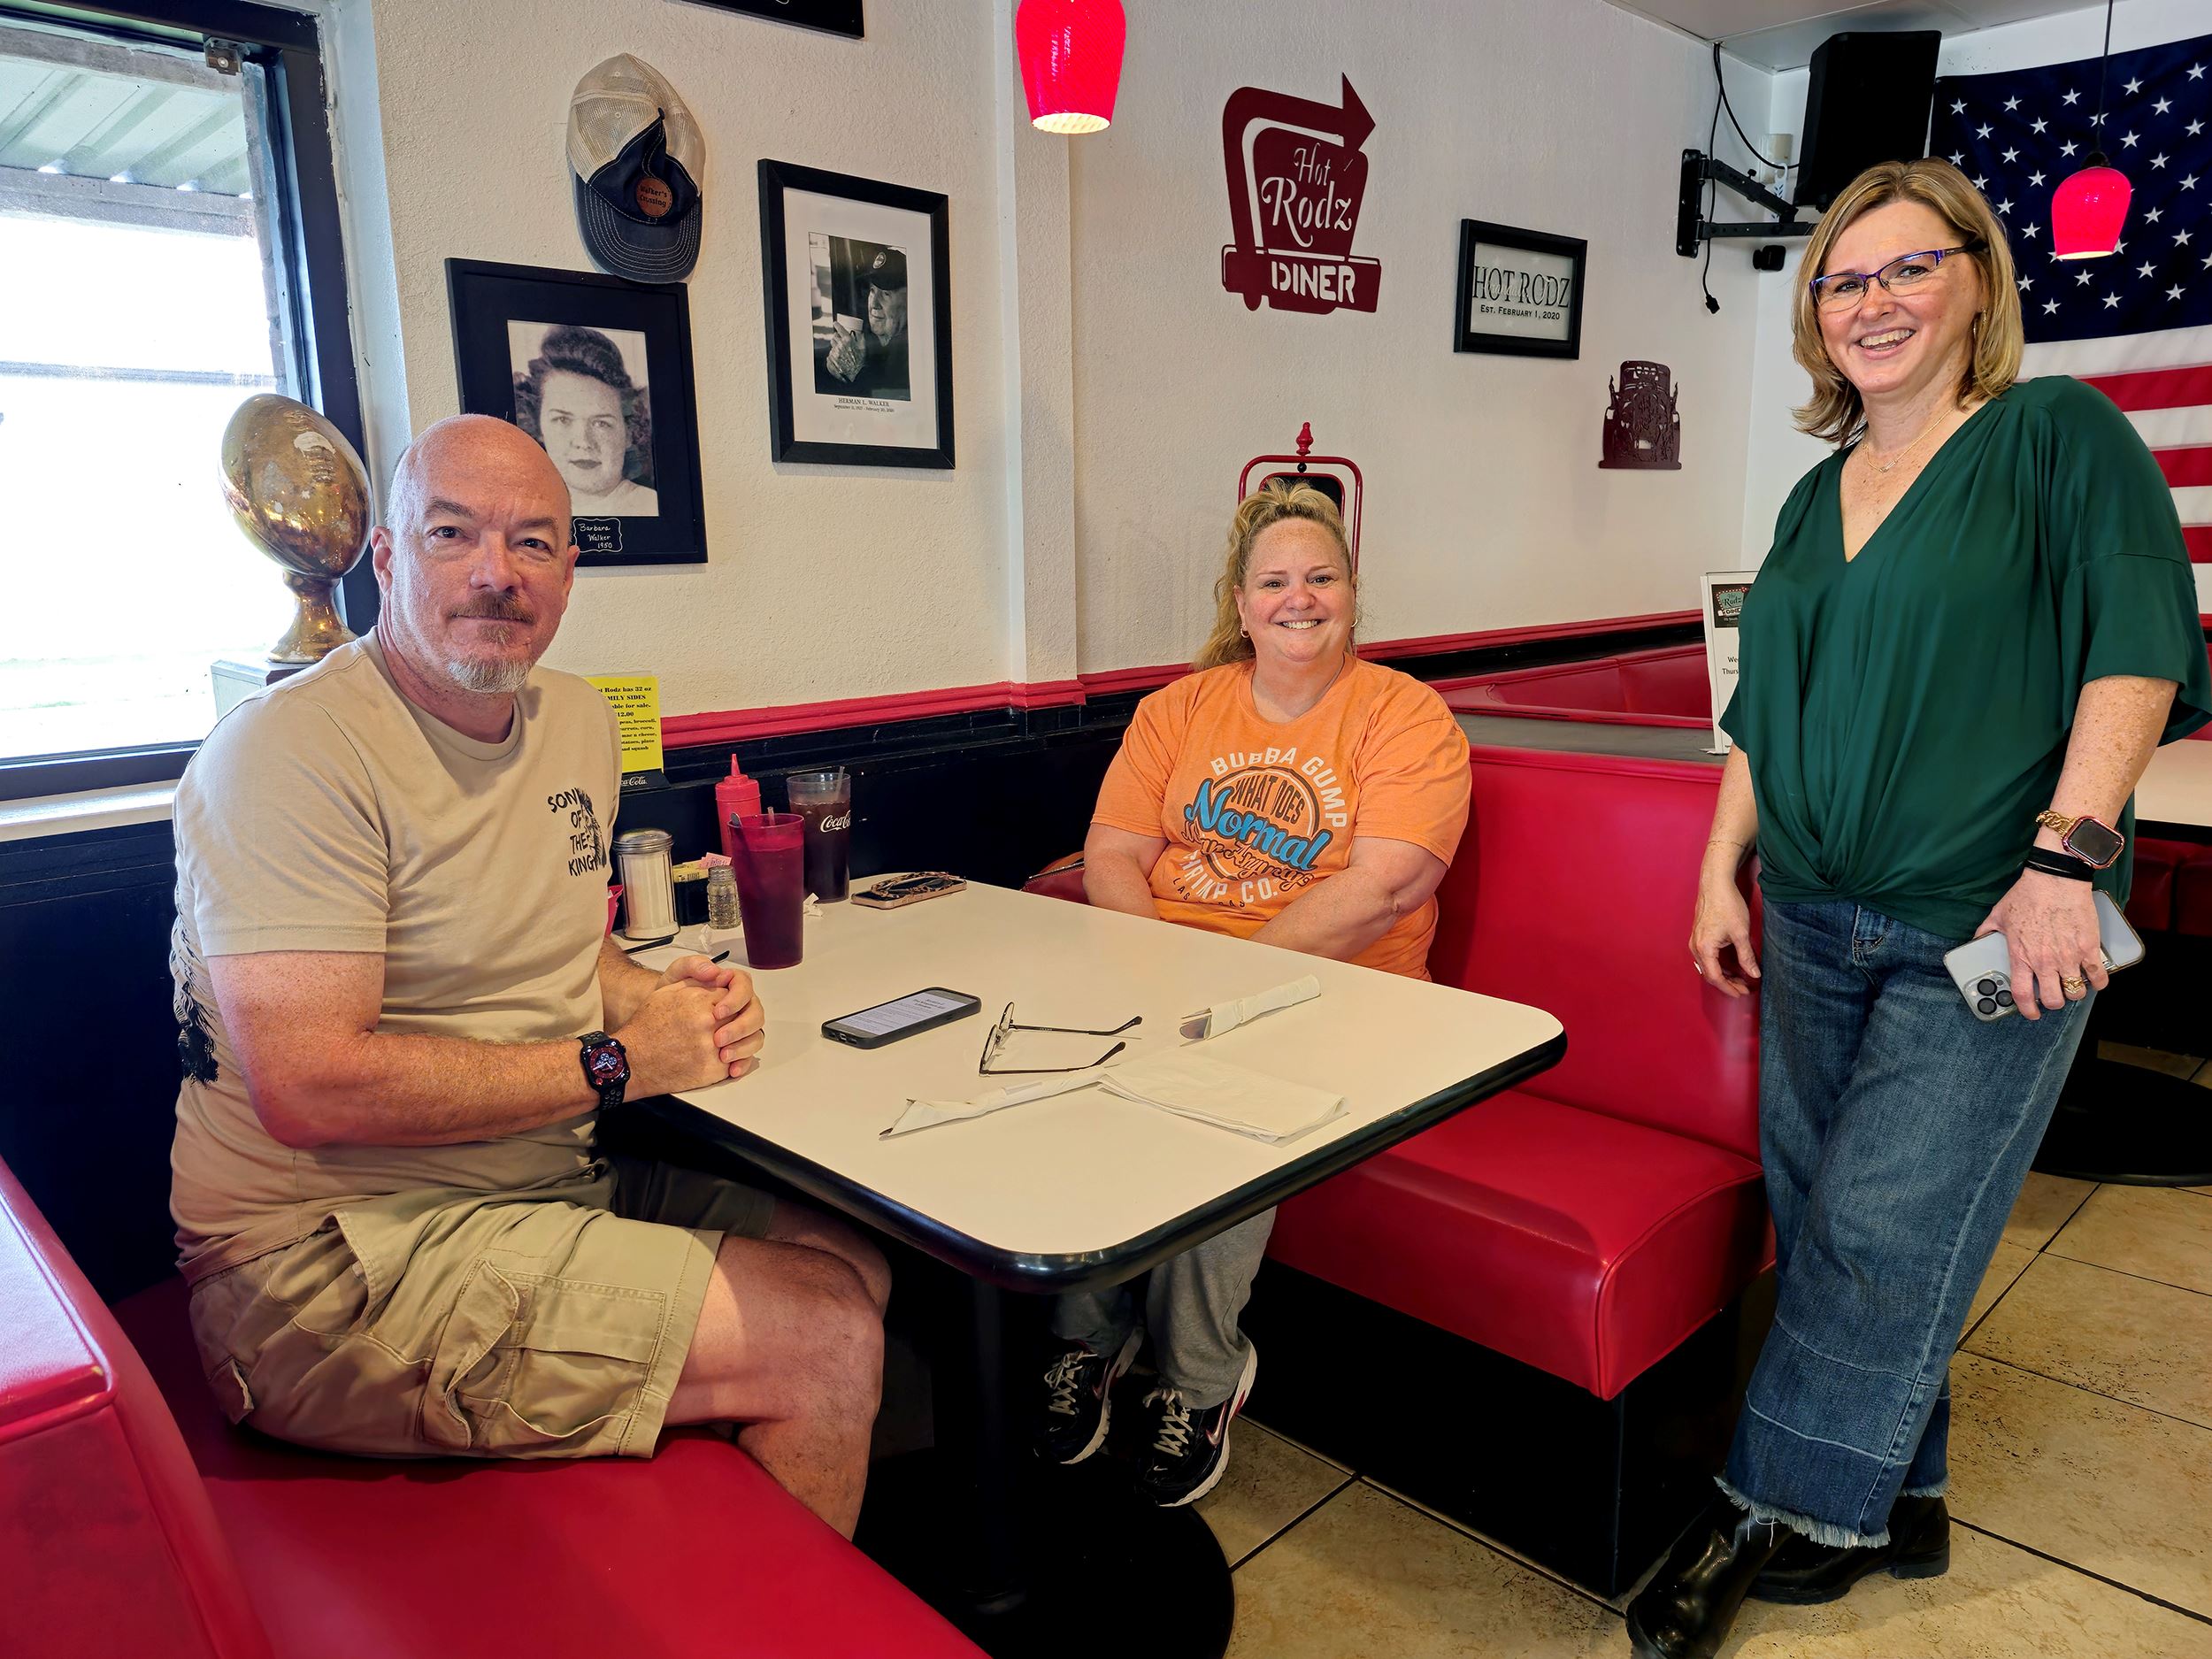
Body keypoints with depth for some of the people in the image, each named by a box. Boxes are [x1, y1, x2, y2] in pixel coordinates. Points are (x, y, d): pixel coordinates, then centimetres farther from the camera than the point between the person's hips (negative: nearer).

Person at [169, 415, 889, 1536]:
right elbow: (310, 1086, -25)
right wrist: (617, 1060, -18)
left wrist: (666, 1002, -2)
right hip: (335, 1262, -8)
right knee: (827, 1343, -17)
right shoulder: (290, 752, -18)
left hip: (556, 1182, 9)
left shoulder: (577, 720, 8)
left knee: (859, 1263, 2)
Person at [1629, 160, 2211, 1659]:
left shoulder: (2063, 436, -1)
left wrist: (2066, 857, -19)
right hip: (1815, 920, 6)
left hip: (1986, 930, -6)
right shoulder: (1820, 495, 15)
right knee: (1828, 1225, 11)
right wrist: (1723, 871, 11)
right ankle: (1894, 1505, 29)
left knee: (1880, 1234, -1)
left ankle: (1786, 1514, 17)